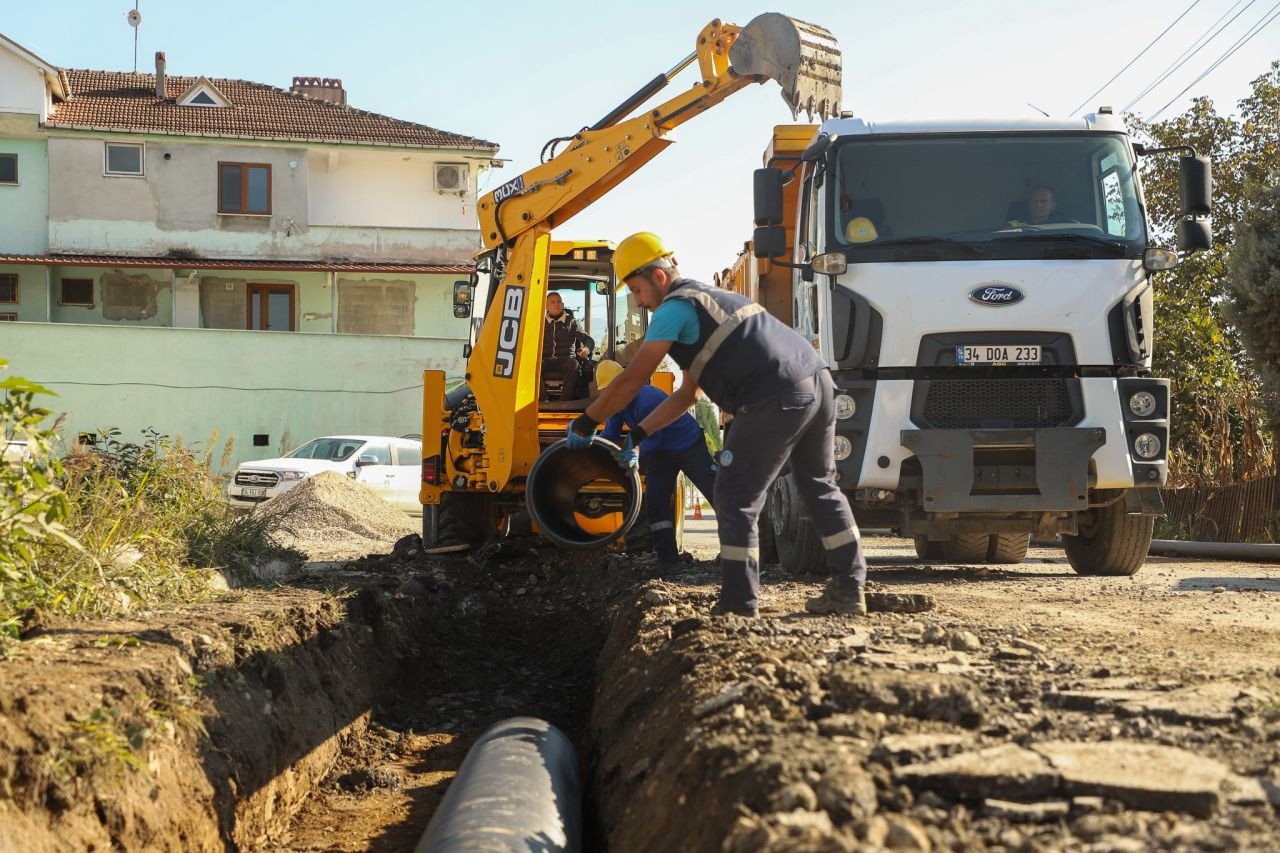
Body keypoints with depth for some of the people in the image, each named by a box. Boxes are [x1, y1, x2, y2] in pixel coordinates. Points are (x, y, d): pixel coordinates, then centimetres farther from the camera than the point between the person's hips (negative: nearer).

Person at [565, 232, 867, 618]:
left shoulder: (674, 309, 1)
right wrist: (639, 433, 31)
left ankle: (740, 607, -1)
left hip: (776, 400, -9)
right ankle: (848, 590, 25)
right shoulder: (709, 299, 30)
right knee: (820, 488, 22)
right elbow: (687, 394, 33)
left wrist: (585, 423, 12)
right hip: (818, 381, 9)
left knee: (735, 500, 0)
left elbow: (630, 382, 0)